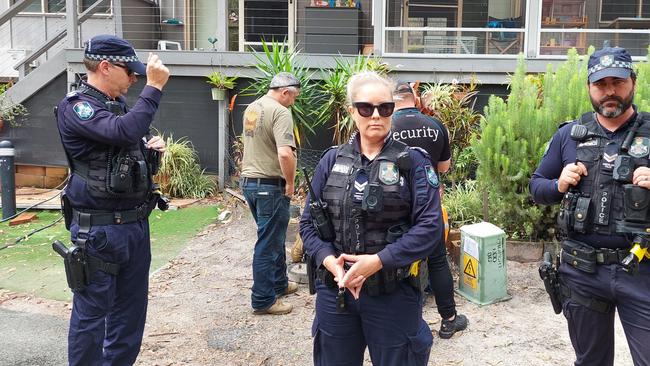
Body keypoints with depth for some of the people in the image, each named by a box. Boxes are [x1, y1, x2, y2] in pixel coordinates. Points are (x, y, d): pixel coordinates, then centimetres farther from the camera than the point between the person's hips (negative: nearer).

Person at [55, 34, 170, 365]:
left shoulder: (119, 105, 13)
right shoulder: (75, 106, -13)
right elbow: (124, 131, -31)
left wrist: (152, 148, 4)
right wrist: (154, 87, -24)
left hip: (136, 224, 8)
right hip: (99, 229, -8)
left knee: (131, 309, 16)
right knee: (91, 312, 3)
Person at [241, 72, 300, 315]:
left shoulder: (252, 108, 12)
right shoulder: (280, 112, -17)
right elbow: (285, 154, -30)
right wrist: (290, 183, -15)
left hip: (249, 182, 9)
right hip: (270, 186, -9)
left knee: (274, 237, 22)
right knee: (269, 243, 1)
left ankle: (279, 284, 35)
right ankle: (263, 300, 10)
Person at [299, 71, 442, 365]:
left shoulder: (413, 162, -4)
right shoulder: (332, 161, 5)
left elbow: (430, 226, -12)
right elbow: (308, 222, 5)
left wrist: (378, 261, -20)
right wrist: (330, 261, -12)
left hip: (394, 294, -3)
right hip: (334, 291, 3)